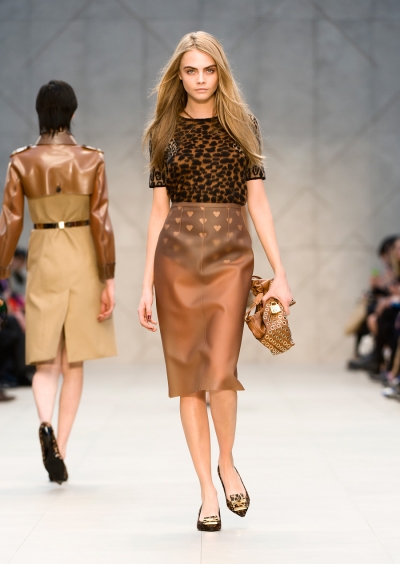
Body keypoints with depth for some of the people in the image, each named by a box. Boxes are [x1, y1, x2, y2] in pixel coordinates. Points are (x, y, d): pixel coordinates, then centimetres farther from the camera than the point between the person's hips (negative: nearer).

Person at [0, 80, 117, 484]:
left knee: (46, 362, 7)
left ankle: (46, 424, -23)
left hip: (43, 259, 0)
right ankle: (60, 451, 10)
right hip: (83, 260, 0)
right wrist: (108, 280, -4)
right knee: (73, 363, 10)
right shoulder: (91, 160, -5)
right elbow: (101, 222, -7)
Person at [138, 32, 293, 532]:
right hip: (177, 256, 1)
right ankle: (207, 491, 10)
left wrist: (280, 273, -1)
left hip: (230, 254, -1)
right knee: (187, 373, 1)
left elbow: (257, 201, 6)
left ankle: (227, 462, 12)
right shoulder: (164, 132, 10)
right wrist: (147, 285, 4)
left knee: (221, 370, -16)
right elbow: (159, 210, 9)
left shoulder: (242, 127, 9)